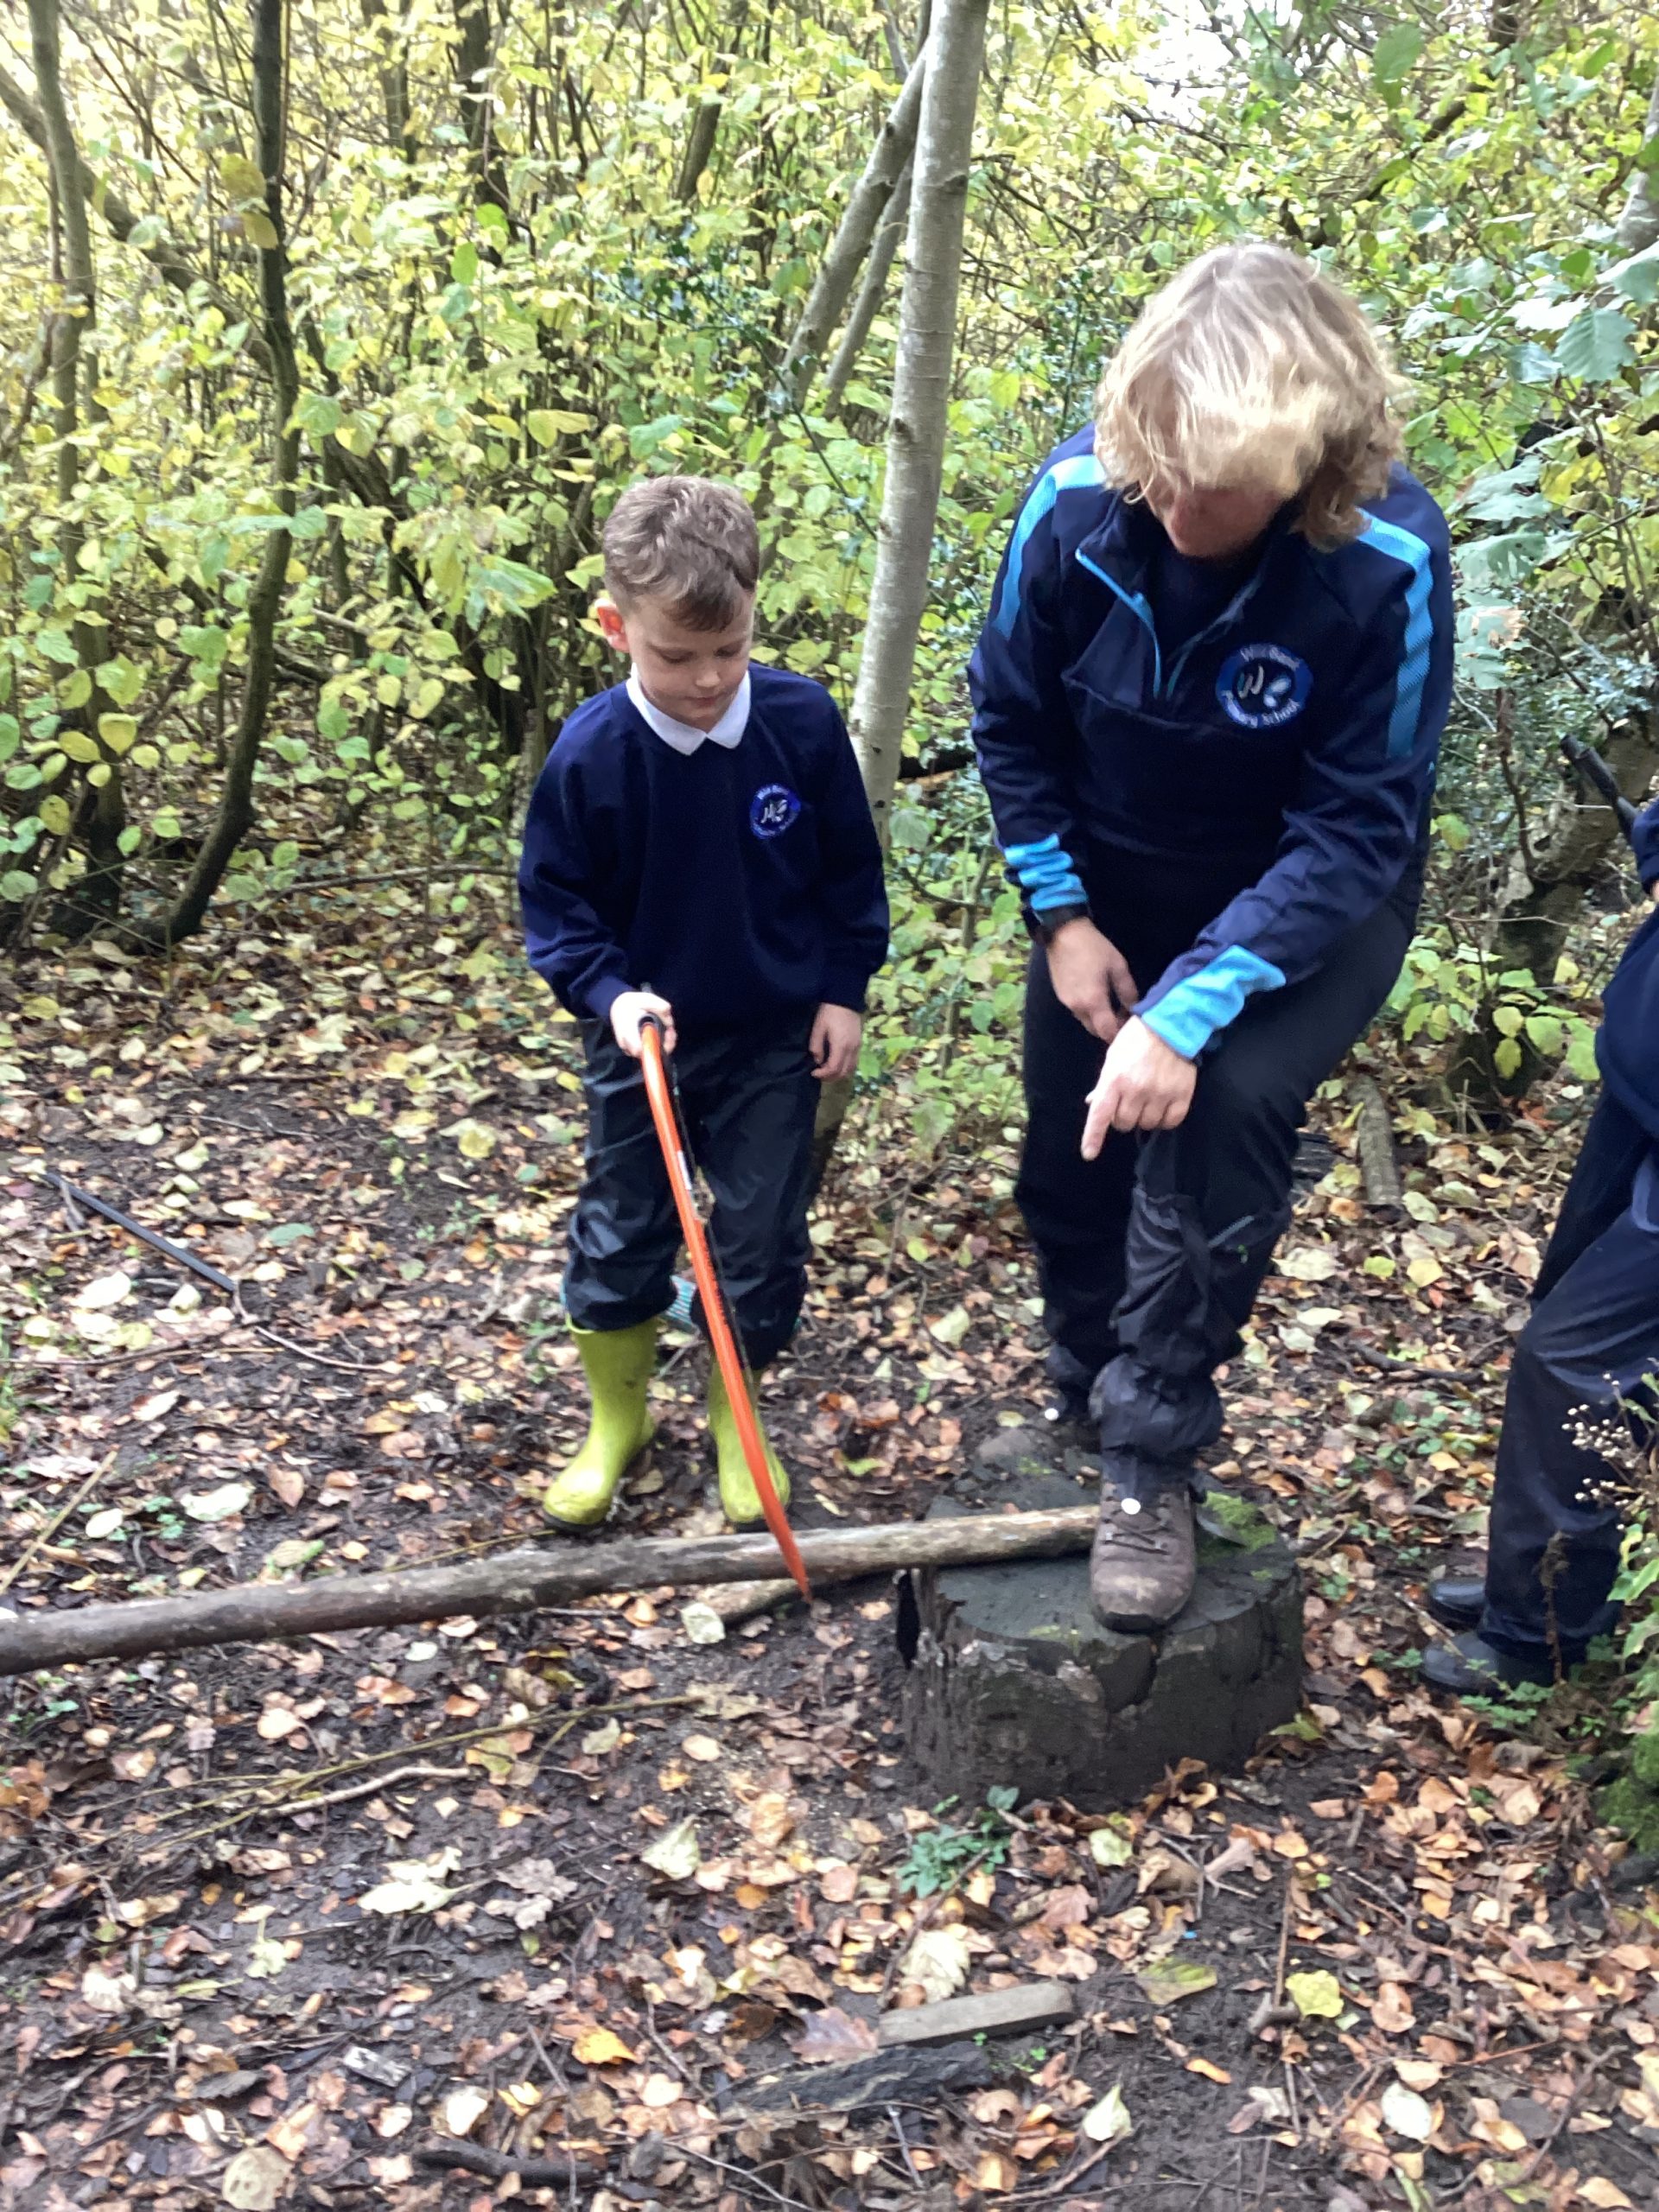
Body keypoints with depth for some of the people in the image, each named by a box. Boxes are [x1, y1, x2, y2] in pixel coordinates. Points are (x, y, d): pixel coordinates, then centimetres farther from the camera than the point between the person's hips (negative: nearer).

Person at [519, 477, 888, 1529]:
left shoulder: (804, 721, -14)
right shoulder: (589, 754, -18)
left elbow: (852, 868, 0)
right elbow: (555, 904, -8)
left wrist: (844, 988, -1)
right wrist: (609, 994, -23)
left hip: (777, 1036, 1)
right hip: (642, 1035, 0)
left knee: (764, 1234, 8)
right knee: (620, 1231, 10)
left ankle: (735, 1416, 31)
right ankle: (616, 1418, 31)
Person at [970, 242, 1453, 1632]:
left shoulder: (1387, 563, -32)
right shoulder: (1078, 502, -24)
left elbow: (1353, 833, -27)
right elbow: (1012, 716, -7)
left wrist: (1190, 1010, -35)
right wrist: (1060, 917, -11)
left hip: (1309, 898, -3)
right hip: (1113, 882, 4)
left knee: (1223, 1105, -27)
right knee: (1073, 1155, 10)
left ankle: (1155, 1463, -8)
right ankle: (1089, 1398, 39)